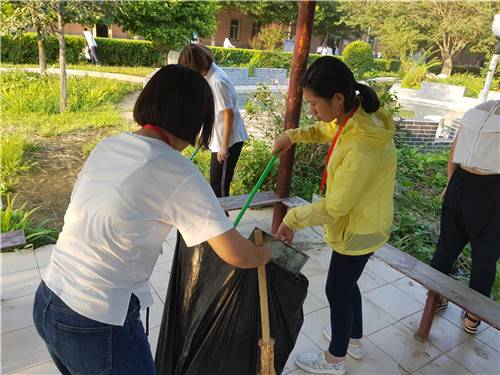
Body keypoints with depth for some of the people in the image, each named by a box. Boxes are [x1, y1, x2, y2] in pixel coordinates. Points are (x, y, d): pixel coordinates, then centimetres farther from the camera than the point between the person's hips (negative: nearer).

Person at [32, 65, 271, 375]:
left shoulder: (108, 145, 0)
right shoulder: (179, 173, -21)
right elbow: (237, 255, -17)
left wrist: (204, 211, 27)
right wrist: (264, 253, 5)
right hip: (98, 325, -7)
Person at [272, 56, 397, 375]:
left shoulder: (360, 150, -36)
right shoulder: (360, 116, -8)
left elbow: (333, 208, -27)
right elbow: (325, 130, 14)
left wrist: (292, 219, -14)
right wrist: (293, 135, -1)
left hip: (357, 232, -9)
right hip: (364, 225, 9)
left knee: (337, 292, 12)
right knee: (348, 284, 26)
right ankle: (354, 340, 51)